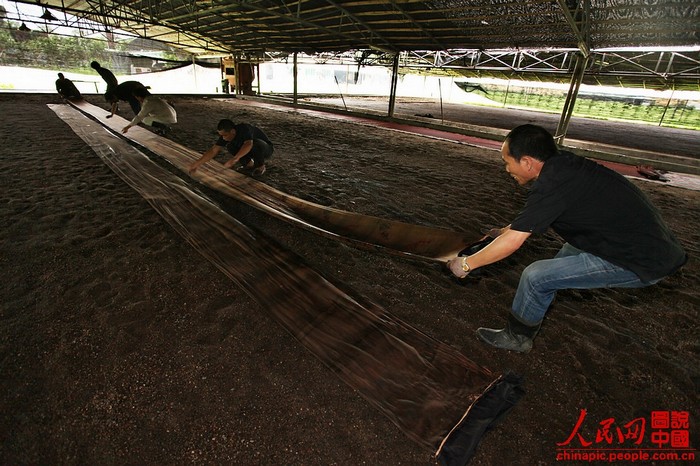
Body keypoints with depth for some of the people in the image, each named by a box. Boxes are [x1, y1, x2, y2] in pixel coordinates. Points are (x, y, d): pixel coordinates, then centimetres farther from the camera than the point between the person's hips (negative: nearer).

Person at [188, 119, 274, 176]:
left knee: (257, 143, -40)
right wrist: (198, 163, -24)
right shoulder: (226, 135, -15)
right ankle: (249, 163, 6)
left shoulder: (244, 128, -35)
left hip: (265, 149, -6)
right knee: (230, 146, -15)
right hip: (249, 150, 6)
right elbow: (213, 150, -17)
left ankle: (260, 166, -11)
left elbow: (248, 144, -53)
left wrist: (235, 159, -64)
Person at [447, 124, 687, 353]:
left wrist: (466, 264, -12)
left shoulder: (553, 184, -25)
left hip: (641, 262, -10)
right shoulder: (564, 163, 2)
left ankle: (516, 337, 11)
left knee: (535, 276, -11)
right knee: (570, 250, 27)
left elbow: (512, 242, -23)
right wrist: (505, 230, 25)